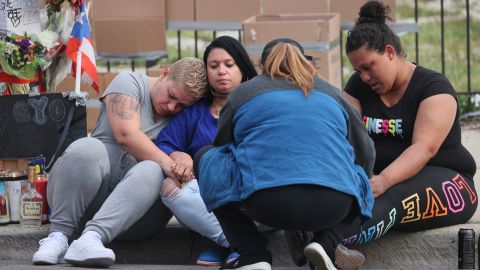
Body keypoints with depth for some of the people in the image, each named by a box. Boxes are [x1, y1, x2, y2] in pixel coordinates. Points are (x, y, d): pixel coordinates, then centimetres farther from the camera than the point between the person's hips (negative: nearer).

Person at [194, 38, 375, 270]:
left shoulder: (243, 93, 20)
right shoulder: (331, 94, 26)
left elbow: (222, 147, 31)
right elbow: (366, 151, 31)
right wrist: (354, 188, 52)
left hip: (268, 204, -3)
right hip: (334, 207, 3)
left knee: (206, 157, 24)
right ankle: (326, 242, 7)